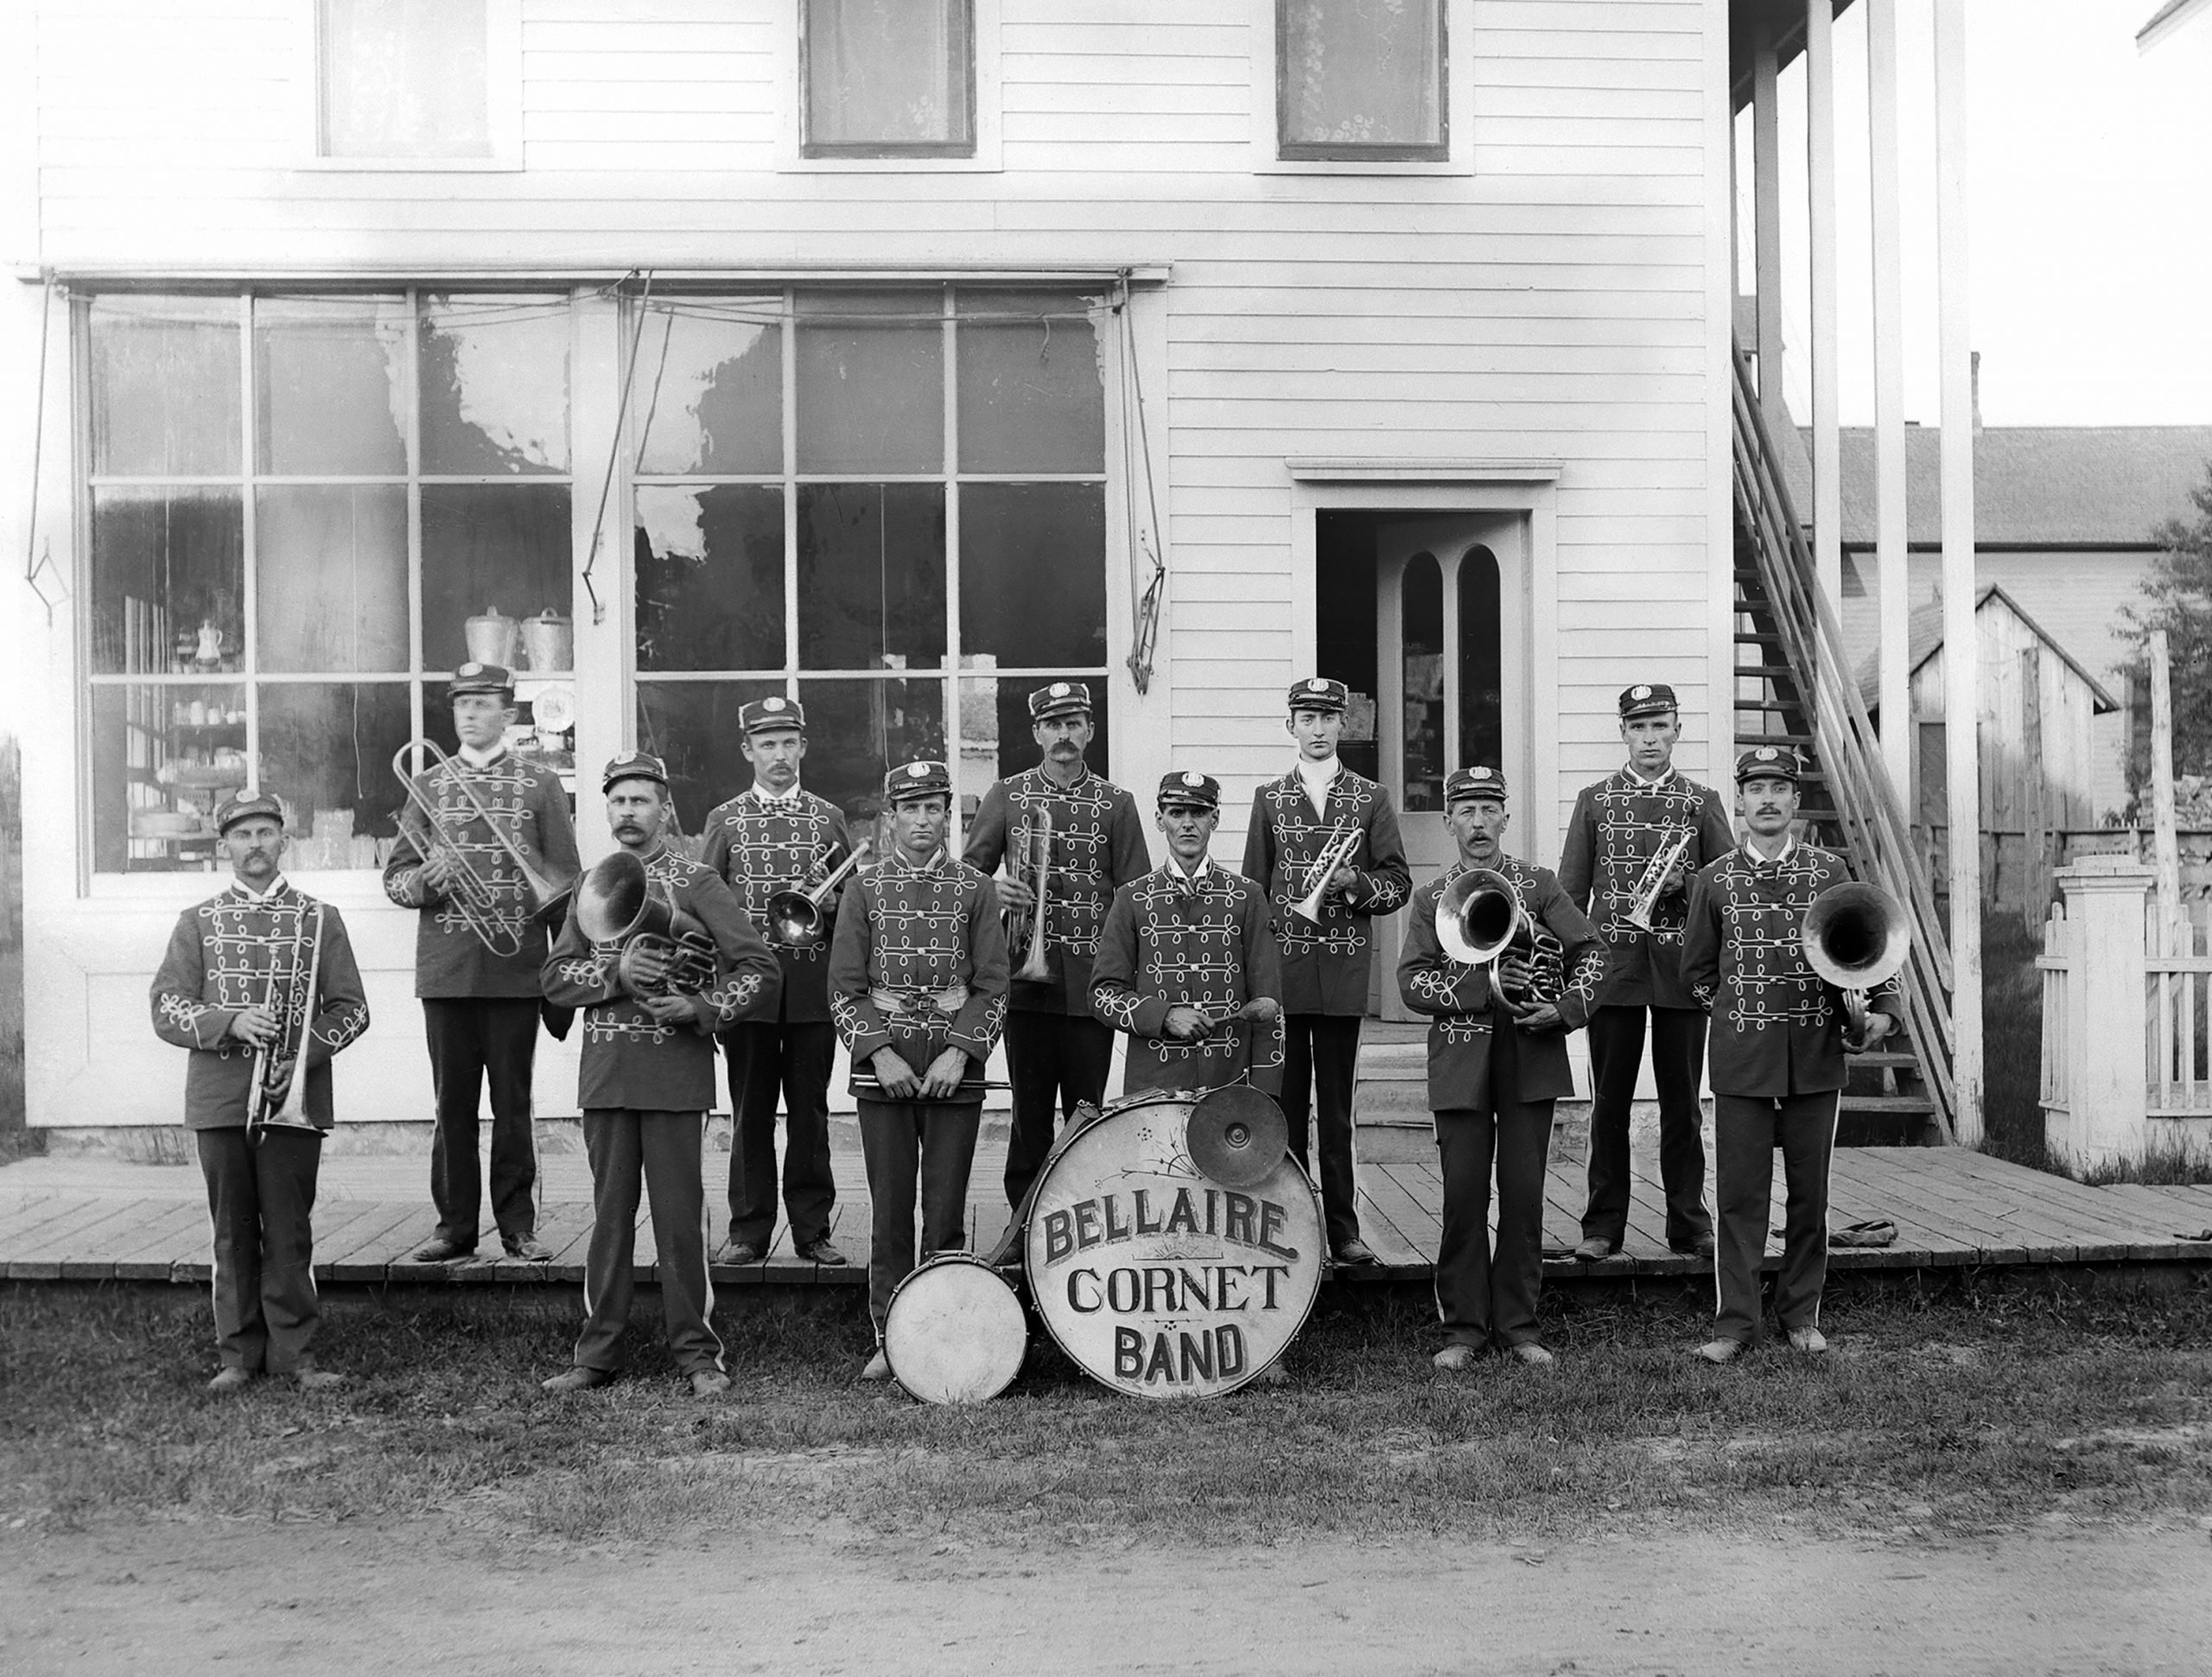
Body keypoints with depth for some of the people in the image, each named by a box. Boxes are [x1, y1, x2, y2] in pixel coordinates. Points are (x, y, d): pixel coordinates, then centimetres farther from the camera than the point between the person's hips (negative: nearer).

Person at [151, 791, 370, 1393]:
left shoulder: (319, 919, 7)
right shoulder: (197, 923, 10)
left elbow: (351, 1008, 4)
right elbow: (166, 1009, 3)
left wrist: (303, 1059, -11)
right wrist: (230, 1022, -15)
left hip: (295, 1100, -1)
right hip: (219, 1101, 1)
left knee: (289, 1232, 1)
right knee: (233, 1234, 6)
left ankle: (294, 1352, 9)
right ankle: (239, 1355, 15)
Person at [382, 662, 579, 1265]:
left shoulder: (540, 784, 6)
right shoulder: (428, 785, 12)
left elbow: (564, 881, 5)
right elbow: (394, 877, 11)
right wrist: (426, 880, -12)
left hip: (516, 969, -2)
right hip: (445, 971, 2)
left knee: (513, 1103, 3)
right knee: (452, 1103, 5)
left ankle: (518, 1226, 11)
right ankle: (455, 1226, 14)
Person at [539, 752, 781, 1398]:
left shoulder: (697, 883, 0)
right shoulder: (591, 885, 12)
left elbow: (761, 970, -4)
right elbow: (554, 977, 6)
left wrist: (700, 1008, -18)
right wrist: (615, 971, -12)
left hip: (676, 1074, -3)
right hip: (605, 1072, 4)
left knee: (680, 1217, 1)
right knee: (609, 1217, 9)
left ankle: (698, 1355, 10)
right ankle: (598, 1354, 17)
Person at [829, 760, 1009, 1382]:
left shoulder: (975, 889, 5)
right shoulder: (866, 889, 5)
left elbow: (992, 987, 2)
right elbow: (844, 987, 2)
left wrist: (960, 1053, -11)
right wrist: (879, 1053, -10)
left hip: (955, 1069, 0)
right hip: (882, 1068, 0)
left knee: (946, 1214, 3)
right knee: (890, 1212, 3)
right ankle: (889, 1338, 11)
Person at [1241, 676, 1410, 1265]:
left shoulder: (1371, 798, 9)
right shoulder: (1269, 798, 10)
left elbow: (1399, 883, 7)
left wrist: (1357, 883, -13)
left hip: (1344, 973, 0)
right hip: (1282, 971, 0)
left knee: (1336, 1107, 3)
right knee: (1285, 1103, 2)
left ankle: (1342, 1229, 8)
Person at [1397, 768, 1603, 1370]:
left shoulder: (1539, 885, 9)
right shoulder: (1431, 898, 8)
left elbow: (1589, 947, 2)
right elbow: (1412, 982, -2)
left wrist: (1565, 1008, -15)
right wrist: (1485, 985, -15)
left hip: (1531, 1064, 0)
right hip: (1461, 1068, 0)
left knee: (1524, 1196, 3)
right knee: (1463, 1198, 0)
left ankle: (1518, 1325, 14)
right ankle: (1463, 1329, 9)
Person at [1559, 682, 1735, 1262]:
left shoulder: (1703, 802, 9)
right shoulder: (1595, 801, 8)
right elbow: (1570, 893, 8)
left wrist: (1684, 884, -12)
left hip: (1681, 969, 0)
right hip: (1612, 966, 0)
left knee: (1681, 1101, 4)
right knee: (1610, 1101, 2)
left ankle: (1689, 1225, 12)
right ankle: (1604, 1225, 9)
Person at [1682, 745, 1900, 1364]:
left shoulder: (1830, 872, 4)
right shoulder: (1714, 880, 4)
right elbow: (1697, 969, 13)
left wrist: (1882, 1009, -8)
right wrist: (1742, 1013, 6)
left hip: (1816, 1059, 1)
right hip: (1741, 1063, -1)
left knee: (1810, 1192, 8)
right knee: (1740, 1192, 0)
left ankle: (1801, 1316, 20)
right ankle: (1734, 1323, 6)